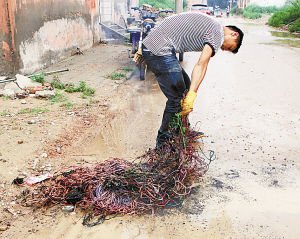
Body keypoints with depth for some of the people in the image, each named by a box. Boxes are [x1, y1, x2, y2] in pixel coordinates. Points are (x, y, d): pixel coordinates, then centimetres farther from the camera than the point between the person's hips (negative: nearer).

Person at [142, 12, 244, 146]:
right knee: (177, 98, -4)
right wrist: (191, 97, -27)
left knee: (185, 85, 18)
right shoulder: (218, 33, -6)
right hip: (160, 51, -10)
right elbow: (201, 65, -20)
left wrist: (145, 49, 21)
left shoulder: (207, 23, 22)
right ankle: (163, 141, 9)